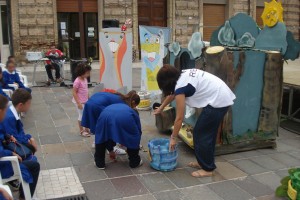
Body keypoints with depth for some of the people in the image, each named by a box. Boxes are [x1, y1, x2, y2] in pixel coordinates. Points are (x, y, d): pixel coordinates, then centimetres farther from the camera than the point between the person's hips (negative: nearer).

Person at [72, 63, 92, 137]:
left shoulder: (85, 79, 5)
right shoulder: (77, 81, -21)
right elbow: (74, 93, -20)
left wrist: (88, 99, 17)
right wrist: (78, 103, -23)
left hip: (85, 101, 8)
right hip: (80, 102, -8)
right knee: (82, 115, 2)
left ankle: (86, 129, 30)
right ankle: (81, 131, 16)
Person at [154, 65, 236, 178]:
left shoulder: (180, 87, -15)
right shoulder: (183, 74, 10)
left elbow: (179, 118, -10)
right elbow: (172, 93, 29)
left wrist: (173, 138, 1)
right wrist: (161, 108, 40)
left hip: (218, 101, -9)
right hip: (224, 97, 9)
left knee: (200, 134, 2)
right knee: (208, 133, 19)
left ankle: (207, 169, 12)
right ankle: (205, 162, 32)